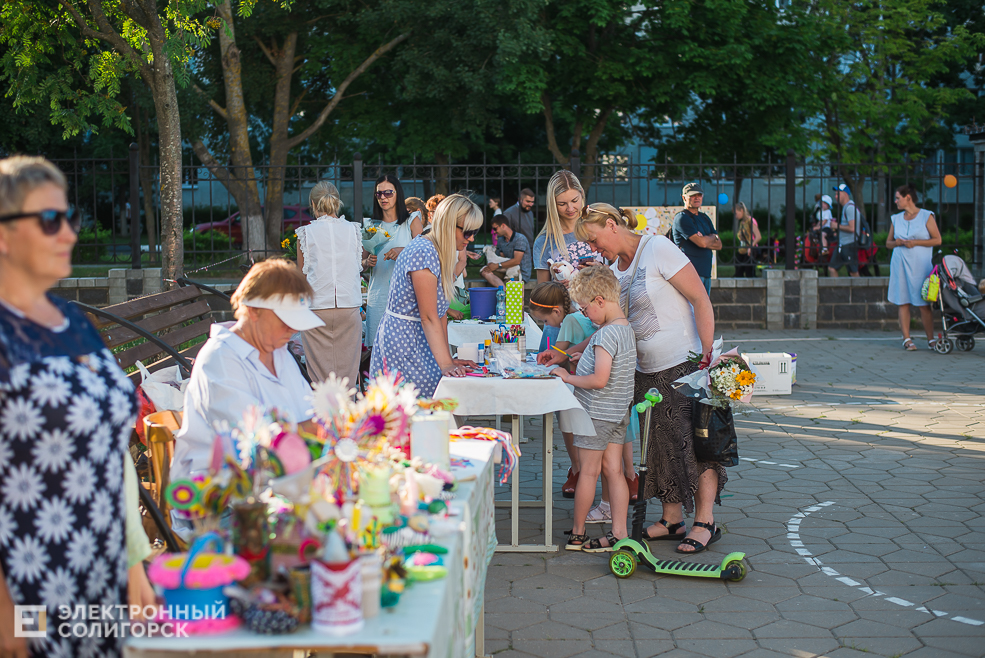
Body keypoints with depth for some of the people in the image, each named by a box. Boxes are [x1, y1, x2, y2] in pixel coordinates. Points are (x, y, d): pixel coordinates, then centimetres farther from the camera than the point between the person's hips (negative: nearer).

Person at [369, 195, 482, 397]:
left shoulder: (441, 253, 12)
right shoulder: (424, 252, -18)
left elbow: (440, 312, 10)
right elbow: (428, 317, -21)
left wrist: (449, 359, 5)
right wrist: (446, 364, -24)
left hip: (420, 340, 10)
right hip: (402, 341, -9)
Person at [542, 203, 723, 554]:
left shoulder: (657, 249, -12)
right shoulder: (615, 270, 11)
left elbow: (701, 301, -13)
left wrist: (707, 356, -17)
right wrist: (566, 354, 10)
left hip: (685, 365, -7)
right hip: (646, 372, 8)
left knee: (694, 441, -2)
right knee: (660, 445, 8)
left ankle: (705, 522, 6)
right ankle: (672, 519, 17)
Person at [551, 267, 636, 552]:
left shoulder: (606, 334, -22)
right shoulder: (626, 328, 8)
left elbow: (599, 379, -27)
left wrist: (568, 377, -14)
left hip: (597, 412, -9)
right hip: (618, 413, 9)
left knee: (588, 472, 2)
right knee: (613, 470, 9)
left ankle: (577, 533, 14)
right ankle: (619, 533, 9)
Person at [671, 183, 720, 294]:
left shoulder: (705, 218, 20)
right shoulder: (681, 218, -7)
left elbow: (719, 245, 13)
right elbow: (702, 242, -16)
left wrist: (706, 240, -6)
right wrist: (713, 237, 5)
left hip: (706, 272, 8)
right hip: (691, 272, -8)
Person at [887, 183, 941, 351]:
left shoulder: (926, 216, 2)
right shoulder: (896, 218, 14)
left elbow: (937, 240, -2)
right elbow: (888, 243, 19)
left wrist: (915, 242, -11)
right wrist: (896, 243, -4)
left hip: (920, 265, -4)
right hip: (900, 264, 4)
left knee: (924, 304, -4)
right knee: (903, 302, -1)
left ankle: (930, 339, 4)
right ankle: (906, 339, 1)